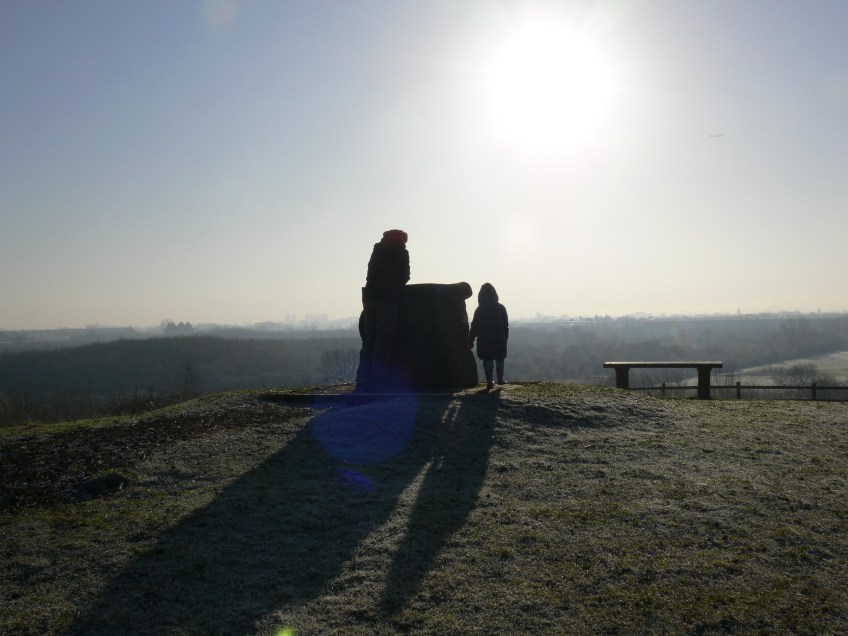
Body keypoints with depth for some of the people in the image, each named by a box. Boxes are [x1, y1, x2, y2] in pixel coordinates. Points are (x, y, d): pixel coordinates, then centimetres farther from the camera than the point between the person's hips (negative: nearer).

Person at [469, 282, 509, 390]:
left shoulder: (479, 310, -7)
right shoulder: (501, 308, -2)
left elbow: (474, 327, -6)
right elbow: (506, 325, 2)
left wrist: (470, 340, 1)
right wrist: (505, 338, 11)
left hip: (484, 341, -1)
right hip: (499, 340, 1)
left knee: (487, 361, 5)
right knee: (499, 359, 17)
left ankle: (489, 382, 4)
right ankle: (500, 379, 20)